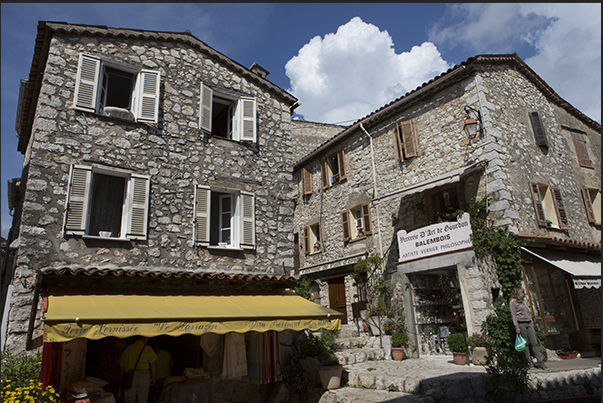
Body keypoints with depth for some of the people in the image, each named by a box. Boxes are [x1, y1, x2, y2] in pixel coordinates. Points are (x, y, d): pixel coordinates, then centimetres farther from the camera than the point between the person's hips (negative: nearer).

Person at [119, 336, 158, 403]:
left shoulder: (127, 349, 12)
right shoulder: (147, 348, 3)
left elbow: (121, 366, 14)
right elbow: (152, 364, 0)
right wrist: (153, 378, 9)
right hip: (144, 375, -2)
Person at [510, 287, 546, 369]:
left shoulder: (523, 302, 21)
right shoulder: (513, 302, -2)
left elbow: (528, 314, 23)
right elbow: (513, 315, -8)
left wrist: (532, 324, 16)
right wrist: (517, 326, -14)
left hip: (529, 324, 6)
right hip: (521, 324, -6)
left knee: (534, 342, -1)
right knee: (525, 343, -2)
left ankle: (540, 361, -2)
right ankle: (529, 361, 5)